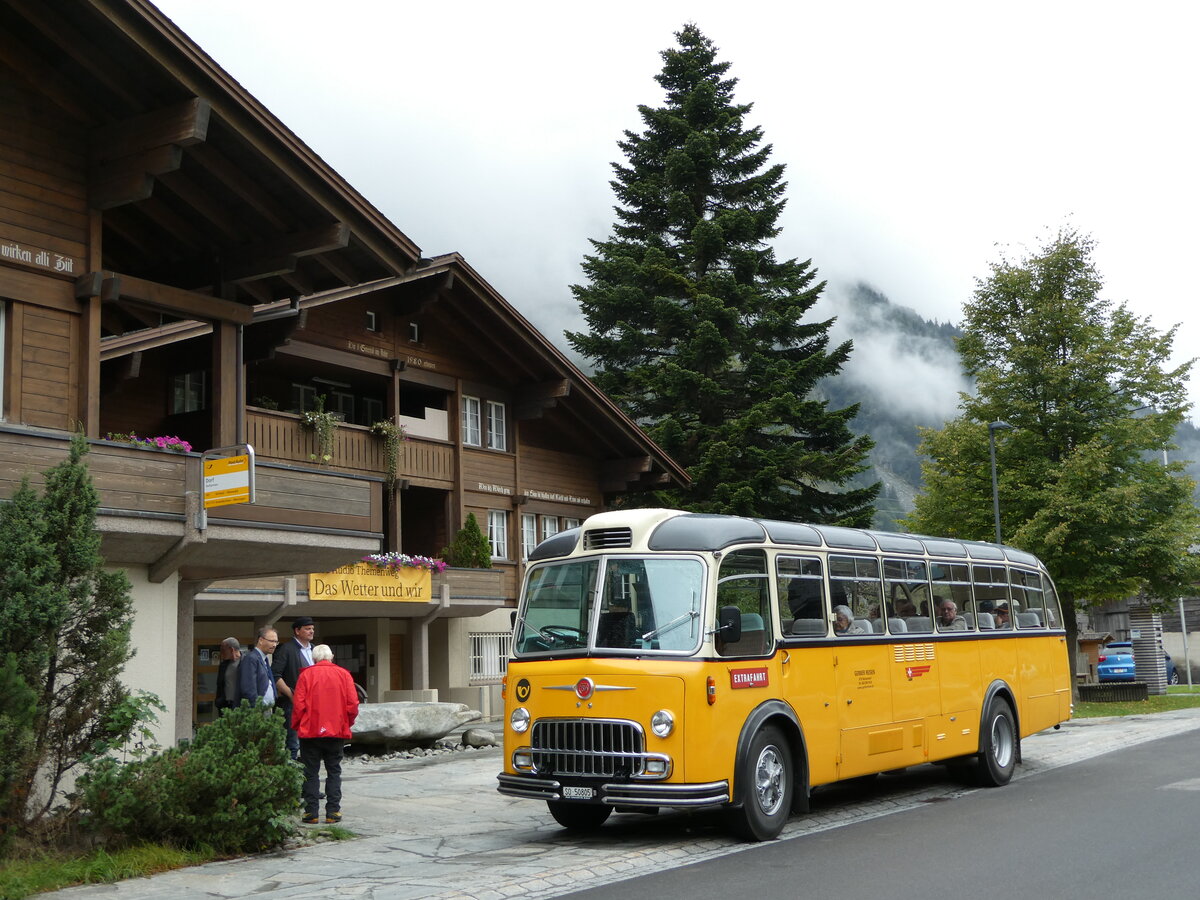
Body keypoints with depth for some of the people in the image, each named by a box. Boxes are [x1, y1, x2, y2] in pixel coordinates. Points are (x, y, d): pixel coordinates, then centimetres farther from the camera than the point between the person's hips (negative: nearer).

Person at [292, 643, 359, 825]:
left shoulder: (306, 674, -3)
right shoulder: (343, 674, 1)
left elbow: (298, 704, -7)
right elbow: (353, 704, -3)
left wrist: (296, 726, 8)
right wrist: (346, 724, 13)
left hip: (310, 730, -1)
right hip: (337, 731, 1)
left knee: (311, 773, 6)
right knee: (334, 772, 10)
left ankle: (311, 813, 3)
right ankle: (333, 812, 5)